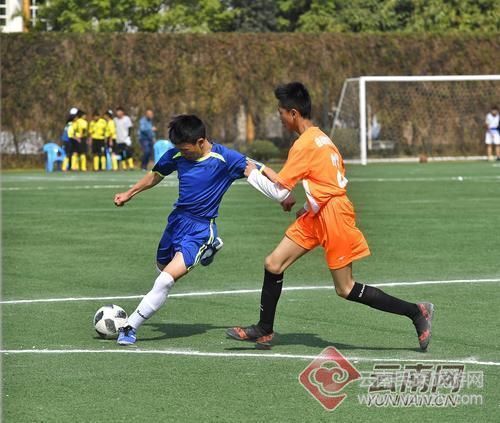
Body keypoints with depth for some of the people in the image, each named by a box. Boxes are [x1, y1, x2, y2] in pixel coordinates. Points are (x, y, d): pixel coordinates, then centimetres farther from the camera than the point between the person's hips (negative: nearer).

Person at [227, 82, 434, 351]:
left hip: (332, 215, -10)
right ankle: (264, 331, 15)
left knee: (346, 289, -4)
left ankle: (417, 312, 2)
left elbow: (279, 192, -14)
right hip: (315, 216, 10)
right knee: (273, 264, 6)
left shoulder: (304, 144, -16)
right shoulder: (319, 137, 11)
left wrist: (253, 174, 3)